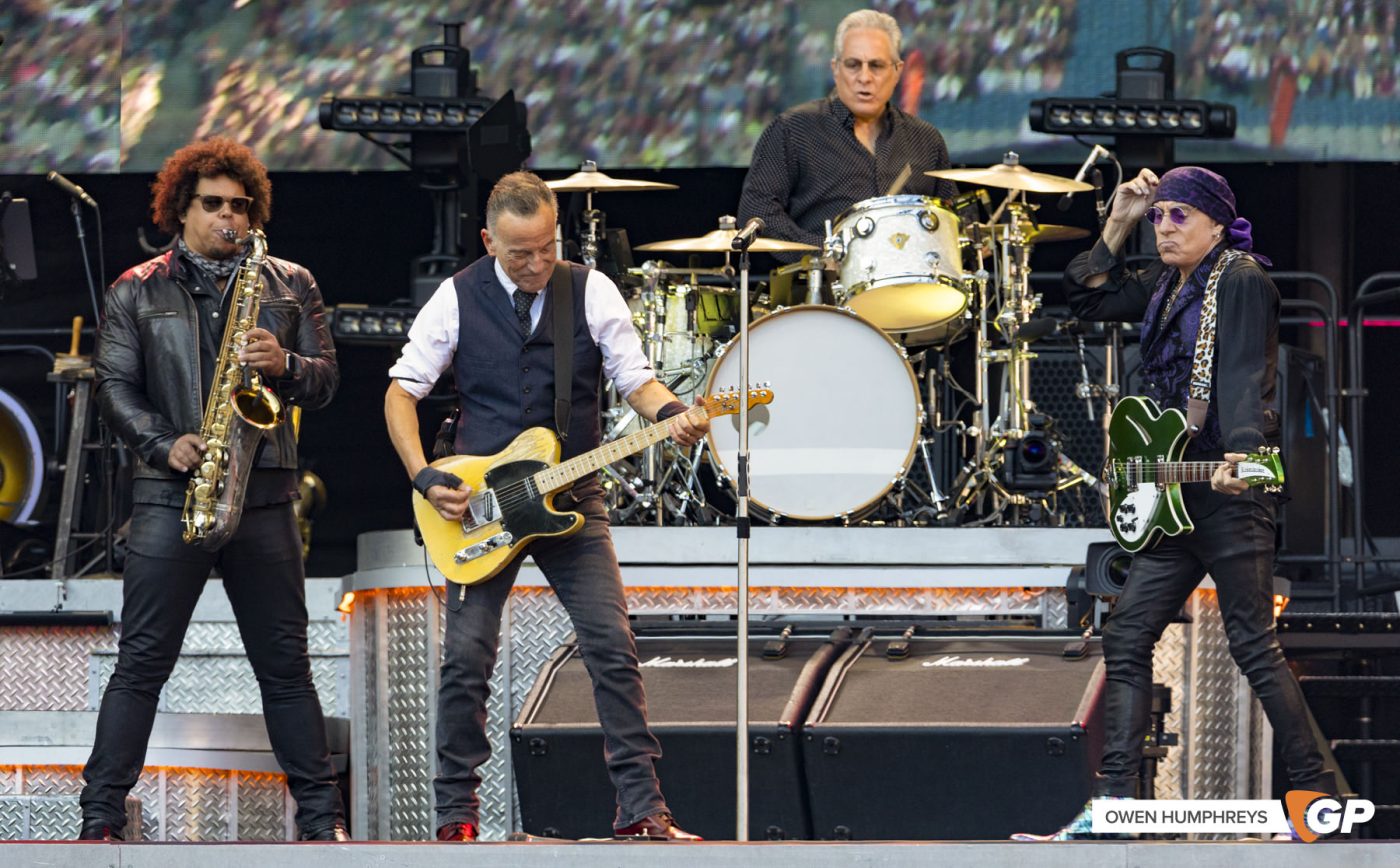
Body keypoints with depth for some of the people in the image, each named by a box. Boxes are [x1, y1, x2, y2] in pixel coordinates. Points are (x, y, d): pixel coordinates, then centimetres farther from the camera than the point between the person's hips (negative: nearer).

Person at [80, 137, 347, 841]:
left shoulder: (289, 285, 12)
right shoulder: (137, 292, 8)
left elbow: (325, 381, 10)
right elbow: (114, 386, 2)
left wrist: (285, 365, -12)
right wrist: (163, 444, -13)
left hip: (263, 493, 1)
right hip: (170, 494, -1)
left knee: (285, 663, 5)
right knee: (141, 663, -3)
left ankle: (320, 814, 10)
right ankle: (101, 816, -1)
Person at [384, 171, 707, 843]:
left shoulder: (591, 292, 0)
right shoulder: (457, 299, -2)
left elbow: (635, 378, 2)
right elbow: (401, 391, 1)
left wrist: (671, 415, -21)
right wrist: (426, 478, -11)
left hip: (571, 500, 1)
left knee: (612, 648, -8)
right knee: (466, 657, -4)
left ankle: (641, 808, -4)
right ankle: (456, 815, 6)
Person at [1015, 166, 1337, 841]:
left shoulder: (1241, 280, -10)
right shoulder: (1166, 284, 16)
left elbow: (1243, 377, -22)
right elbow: (1087, 298, 22)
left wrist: (1240, 456, -37)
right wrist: (1119, 224, 12)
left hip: (1229, 491, -9)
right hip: (1172, 496, 9)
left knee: (1252, 645, -9)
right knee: (1125, 639, 4)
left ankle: (1319, 798, -3)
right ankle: (1110, 806, 5)